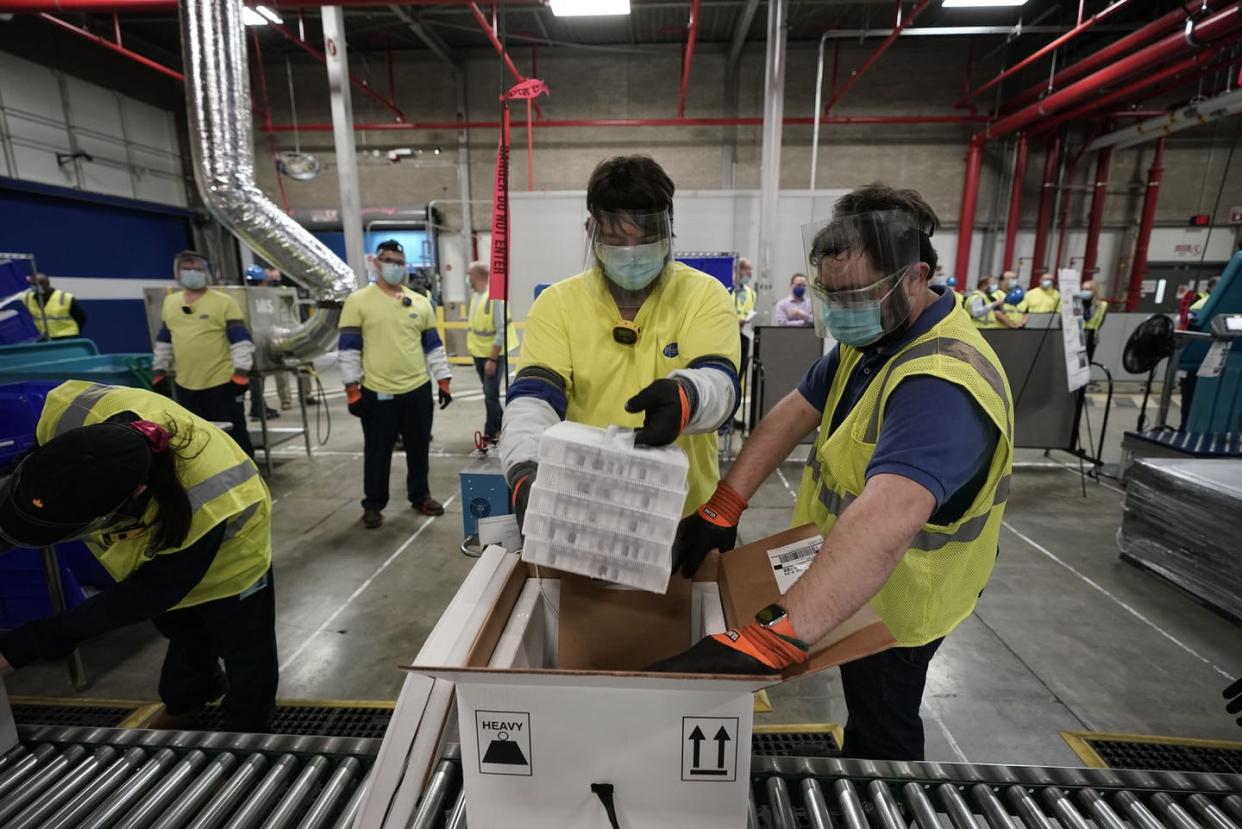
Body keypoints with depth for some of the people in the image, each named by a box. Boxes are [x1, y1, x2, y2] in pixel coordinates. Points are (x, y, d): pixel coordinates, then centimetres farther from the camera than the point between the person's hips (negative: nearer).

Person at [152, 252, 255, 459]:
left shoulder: (224, 302, -6)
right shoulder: (170, 302, 11)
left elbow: (241, 340, -9)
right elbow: (164, 340, 21)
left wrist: (241, 373, -16)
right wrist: (159, 371, 18)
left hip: (222, 383, -6)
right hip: (185, 386, 6)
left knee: (234, 436, 0)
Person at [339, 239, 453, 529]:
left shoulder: (420, 302, 9)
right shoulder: (358, 301, -2)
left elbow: (434, 345, 12)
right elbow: (348, 348, -3)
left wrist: (443, 380, 8)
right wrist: (352, 388, -7)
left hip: (418, 389, 3)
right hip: (377, 393, -3)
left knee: (419, 448, 14)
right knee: (377, 452, 8)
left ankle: (420, 496, 32)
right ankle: (373, 505, 25)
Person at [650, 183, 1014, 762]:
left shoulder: (942, 382, -36)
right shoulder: (870, 338, -4)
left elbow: (887, 520, -52)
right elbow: (795, 412, -9)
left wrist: (767, 640, -61)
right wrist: (721, 511, -19)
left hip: (891, 601, -8)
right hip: (848, 579, 8)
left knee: (880, 735, 19)